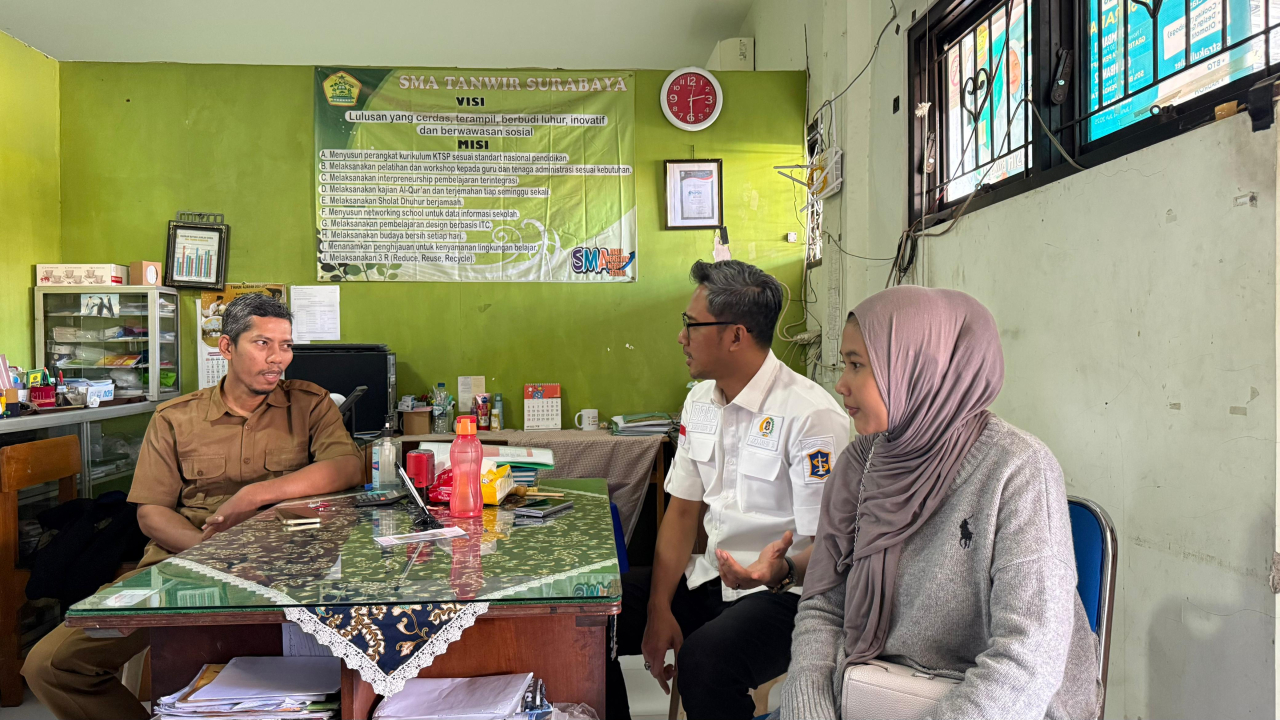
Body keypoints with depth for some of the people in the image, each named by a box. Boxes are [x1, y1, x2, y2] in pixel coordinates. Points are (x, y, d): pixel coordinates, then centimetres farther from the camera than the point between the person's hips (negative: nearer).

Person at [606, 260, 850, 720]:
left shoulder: (813, 416, -19)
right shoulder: (701, 401, 7)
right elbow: (683, 509, 7)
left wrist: (780, 572, -39)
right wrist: (660, 607, -3)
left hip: (787, 590, -7)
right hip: (710, 577, 7)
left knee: (704, 659, -35)